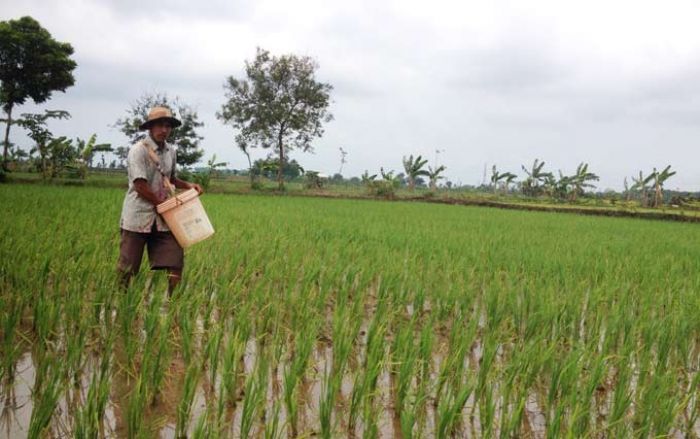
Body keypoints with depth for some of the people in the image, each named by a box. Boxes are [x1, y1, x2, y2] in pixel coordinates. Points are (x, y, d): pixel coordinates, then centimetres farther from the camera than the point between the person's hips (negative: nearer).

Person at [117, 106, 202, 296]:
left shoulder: (170, 151, 11)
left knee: (174, 260, -2)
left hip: (162, 218, 6)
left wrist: (188, 185, 7)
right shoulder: (138, 150, -11)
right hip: (138, 217, -6)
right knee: (127, 267, 2)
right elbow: (140, 186, -17)